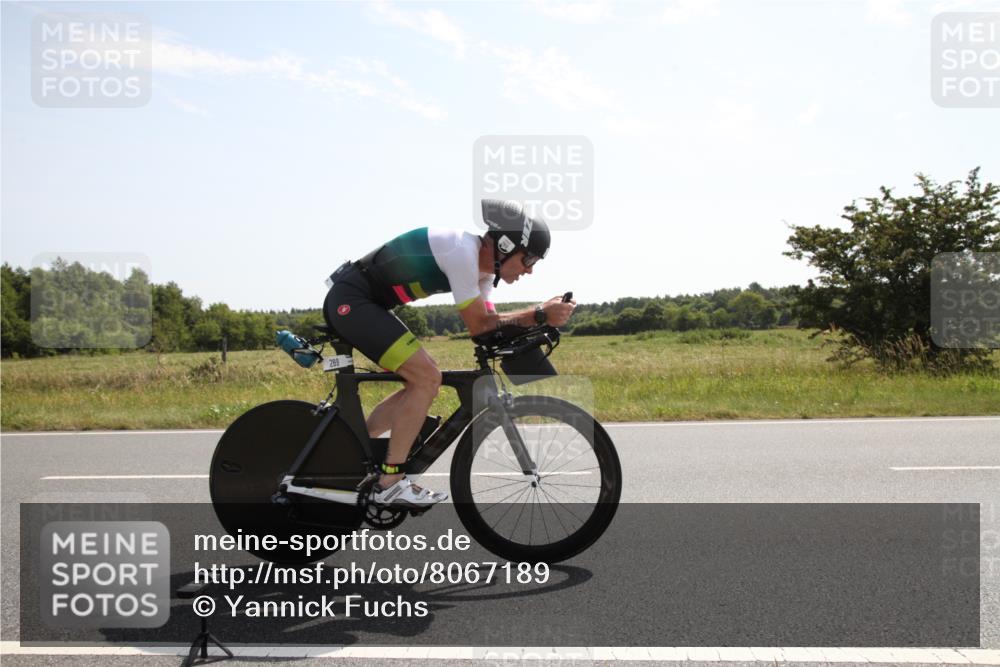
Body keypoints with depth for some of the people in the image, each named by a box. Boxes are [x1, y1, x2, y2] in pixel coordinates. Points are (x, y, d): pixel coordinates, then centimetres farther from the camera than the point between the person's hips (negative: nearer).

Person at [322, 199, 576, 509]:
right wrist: (539, 315, -18)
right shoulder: (463, 251, -22)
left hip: (357, 304, 10)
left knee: (423, 382, 11)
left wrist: (541, 314, -5)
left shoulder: (482, 266, 8)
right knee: (428, 378, -16)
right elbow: (479, 326, -19)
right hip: (351, 301, -10)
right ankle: (390, 483, -9)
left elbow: (490, 321, 7)